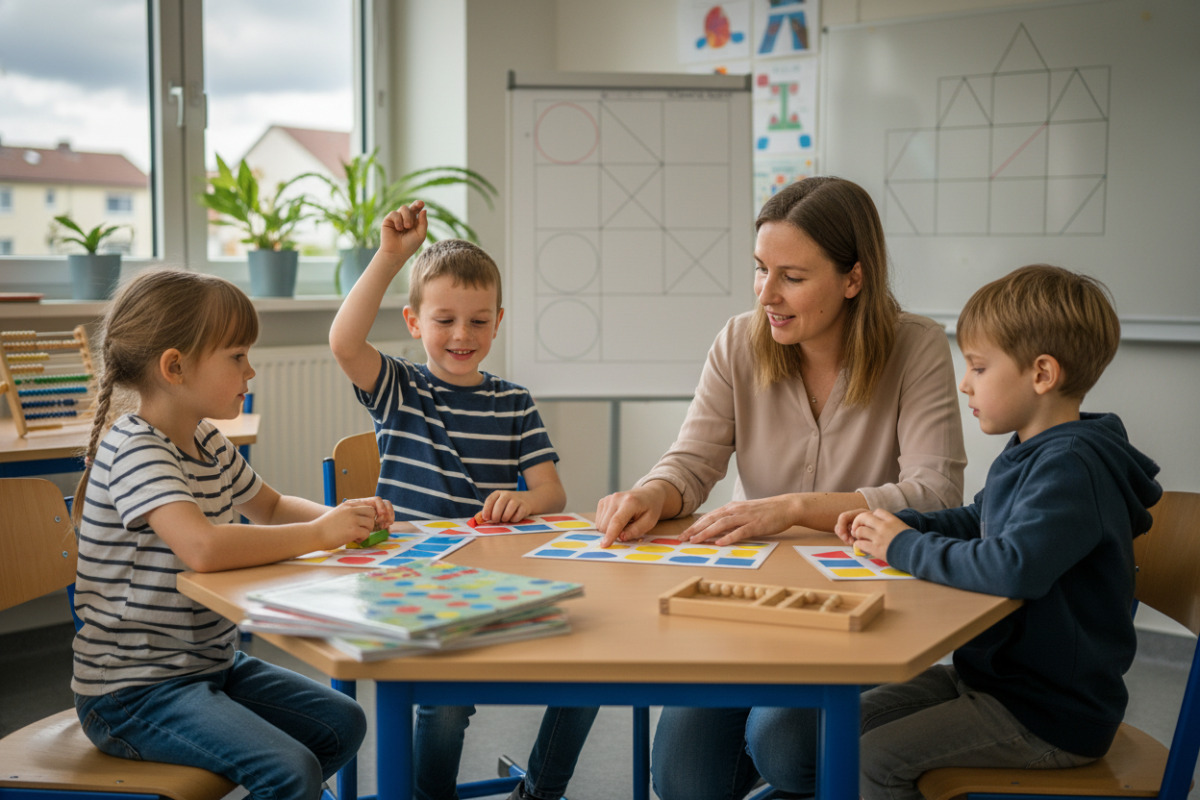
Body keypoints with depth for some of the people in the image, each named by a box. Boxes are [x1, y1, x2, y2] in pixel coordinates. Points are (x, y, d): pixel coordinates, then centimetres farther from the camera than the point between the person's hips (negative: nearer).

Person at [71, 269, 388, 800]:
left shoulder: (207, 442, 7)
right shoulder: (134, 449, -21)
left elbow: (270, 507, 24)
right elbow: (202, 547, -38)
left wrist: (343, 516, 2)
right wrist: (320, 534, -26)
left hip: (209, 665, 9)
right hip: (131, 694, -9)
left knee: (342, 724, 7)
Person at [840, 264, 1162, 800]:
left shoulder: (1073, 466, -25)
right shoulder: (1028, 453, 7)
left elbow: (1015, 568, -40)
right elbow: (978, 522, 23)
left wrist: (905, 547, -24)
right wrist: (894, 524, 4)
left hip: (1054, 716, -10)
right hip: (994, 675, 10)